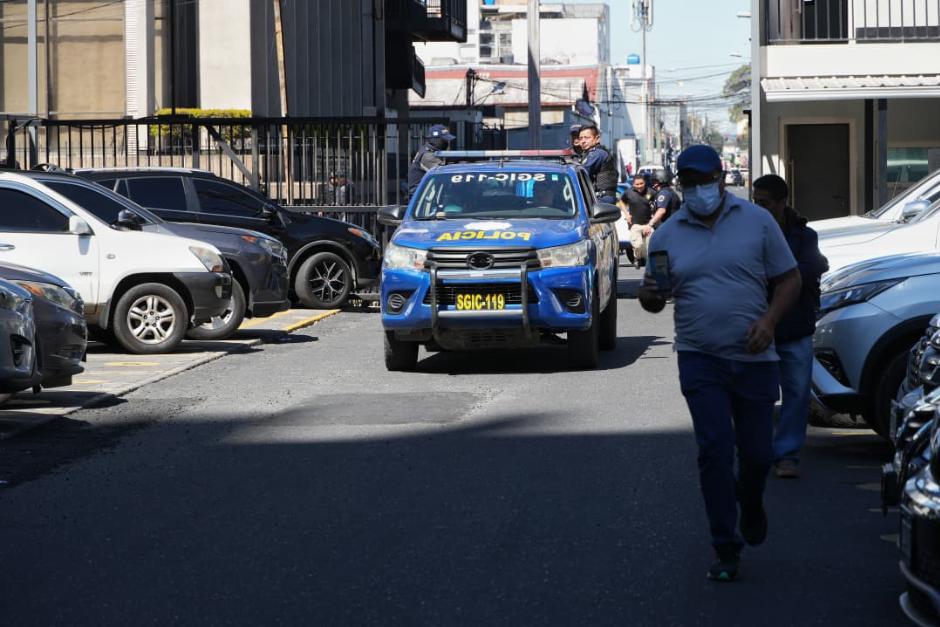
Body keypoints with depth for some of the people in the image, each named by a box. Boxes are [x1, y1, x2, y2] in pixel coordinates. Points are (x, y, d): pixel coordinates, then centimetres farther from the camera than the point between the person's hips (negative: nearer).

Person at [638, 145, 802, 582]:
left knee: (758, 453, 7)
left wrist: (769, 320, -12)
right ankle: (726, 549, -2)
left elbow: (789, 279, 4)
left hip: (753, 357, 0)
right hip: (700, 360, 0)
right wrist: (649, 296, -13)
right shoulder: (667, 235, 6)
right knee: (715, 451, -9)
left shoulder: (757, 221, 1)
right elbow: (655, 300, 12)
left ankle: (751, 507, 41)